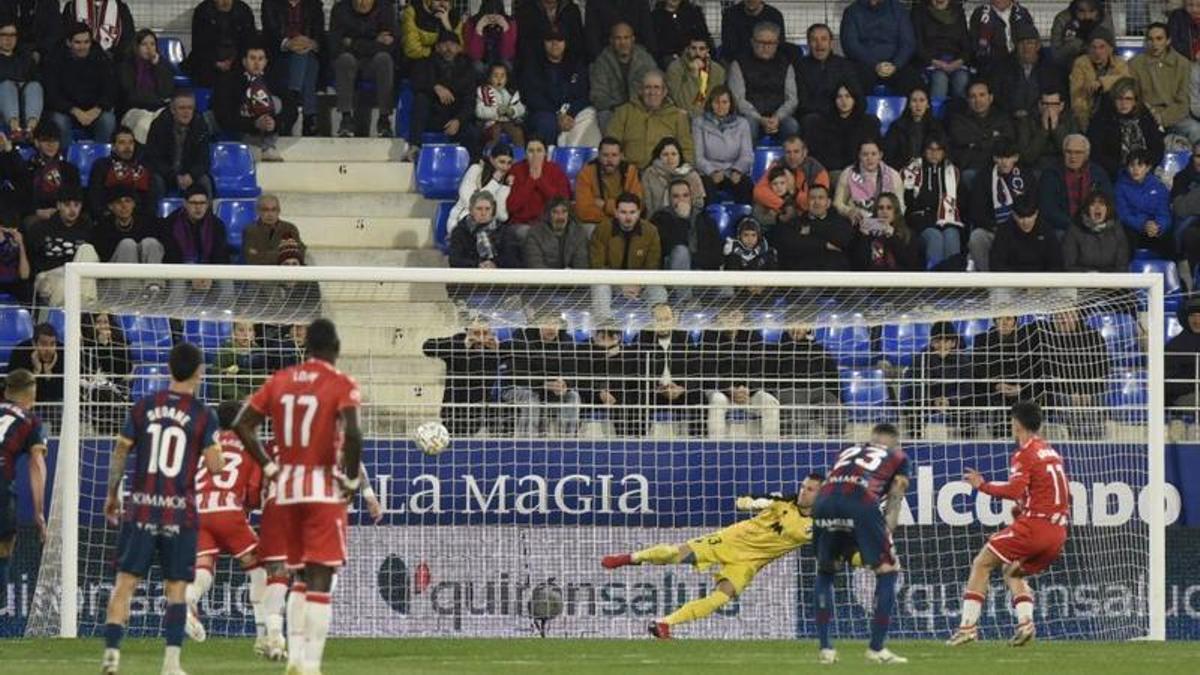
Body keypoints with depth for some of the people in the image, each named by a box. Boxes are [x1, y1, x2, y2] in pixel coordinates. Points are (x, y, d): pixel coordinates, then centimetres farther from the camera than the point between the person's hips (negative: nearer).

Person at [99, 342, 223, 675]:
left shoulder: (144, 406, 3)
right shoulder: (202, 415, -5)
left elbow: (120, 451, 4)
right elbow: (215, 465, -9)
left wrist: (112, 494, 16)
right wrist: (219, 458, 15)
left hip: (141, 508, 2)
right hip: (180, 512, -2)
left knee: (125, 581, 4)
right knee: (176, 588, 5)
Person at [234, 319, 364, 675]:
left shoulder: (280, 381, 8)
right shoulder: (341, 385, -8)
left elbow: (242, 424, 4)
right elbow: (352, 434, -23)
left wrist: (269, 467, 10)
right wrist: (352, 477, -10)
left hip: (288, 489, 5)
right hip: (325, 489, -5)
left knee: (301, 577, 19)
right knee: (321, 579, -5)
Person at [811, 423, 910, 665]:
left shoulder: (848, 452, 38)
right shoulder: (899, 458, 27)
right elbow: (894, 501, 14)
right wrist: (886, 533, 10)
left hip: (824, 501, 4)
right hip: (861, 500, -4)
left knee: (825, 571, 24)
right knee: (887, 570, 11)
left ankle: (825, 648, 19)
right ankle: (876, 649, 6)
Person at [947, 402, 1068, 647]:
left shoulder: (1024, 454, -7)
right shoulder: (1052, 453, 19)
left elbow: (1015, 489, -21)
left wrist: (983, 485, -10)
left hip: (1034, 526, -8)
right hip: (1058, 532, 8)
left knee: (981, 564, 2)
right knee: (1012, 571, 24)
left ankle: (968, 625, -7)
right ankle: (1025, 621, 1)